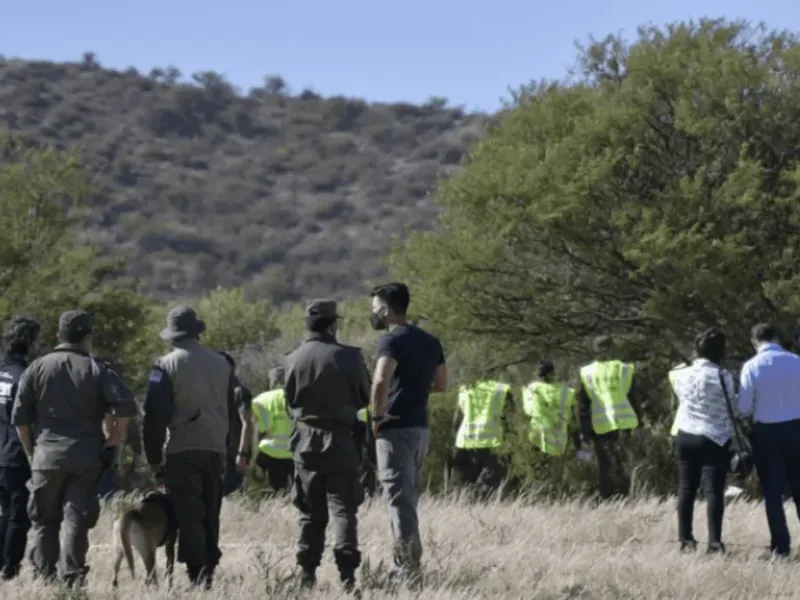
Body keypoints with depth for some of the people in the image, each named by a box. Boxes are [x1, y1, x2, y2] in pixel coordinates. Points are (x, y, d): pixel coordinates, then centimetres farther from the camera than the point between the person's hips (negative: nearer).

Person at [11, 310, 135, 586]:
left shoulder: (38, 368, 4)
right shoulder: (95, 370, 1)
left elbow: (19, 417, 1)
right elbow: (125, 405, -11)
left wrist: (30, 451, 13)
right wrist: (116, 435, 5)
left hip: (47, 455, 1)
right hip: (86, 457, -1)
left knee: (44, 520, 9)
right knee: (77, 519, 2)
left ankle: (45, 576, 5)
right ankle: (72, 578, -6)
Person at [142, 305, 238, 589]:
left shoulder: (167, 365, -5)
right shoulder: (221, 363, 12)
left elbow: (155, 415, -8)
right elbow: (232, 410, 17)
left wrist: (154, 459, -3)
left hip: (183, 450, -5)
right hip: (216, 449, 5)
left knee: (189, 517, -6)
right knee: (211, 516, 13)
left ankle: (197, 578, -14)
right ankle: (209, 571, 15)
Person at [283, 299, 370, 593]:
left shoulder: (294, 359, -2)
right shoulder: (349, 356, -10)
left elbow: (289, 402, 6)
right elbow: (365, 397, 2)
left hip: (305, 439, 3)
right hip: (340, 439, -3)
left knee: (311, 511, 12)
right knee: (343, 508, -2)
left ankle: (307, 572, 12)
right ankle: (347, 573, -13)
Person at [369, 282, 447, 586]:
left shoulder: (392, 341, -13)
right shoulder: (430, 341, 12)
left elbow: (381, 381, -28)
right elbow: (441, 384, 18)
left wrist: (377, 416, -16)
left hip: (396, 428, -8)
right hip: (420, 427, 8)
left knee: (399, 498, -6)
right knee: (409, 498, 16)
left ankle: (408, 570, -8)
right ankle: (406, 564, 20)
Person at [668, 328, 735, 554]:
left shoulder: (681, 374, -2)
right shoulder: (724, 377, -13)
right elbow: (733, 408, -5)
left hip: (686, 436, 4)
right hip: (715, 439, -4)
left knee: (686, 489, 12)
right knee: (714, 490, -3)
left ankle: (686, 539, 14)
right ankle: (715, 541, -10)